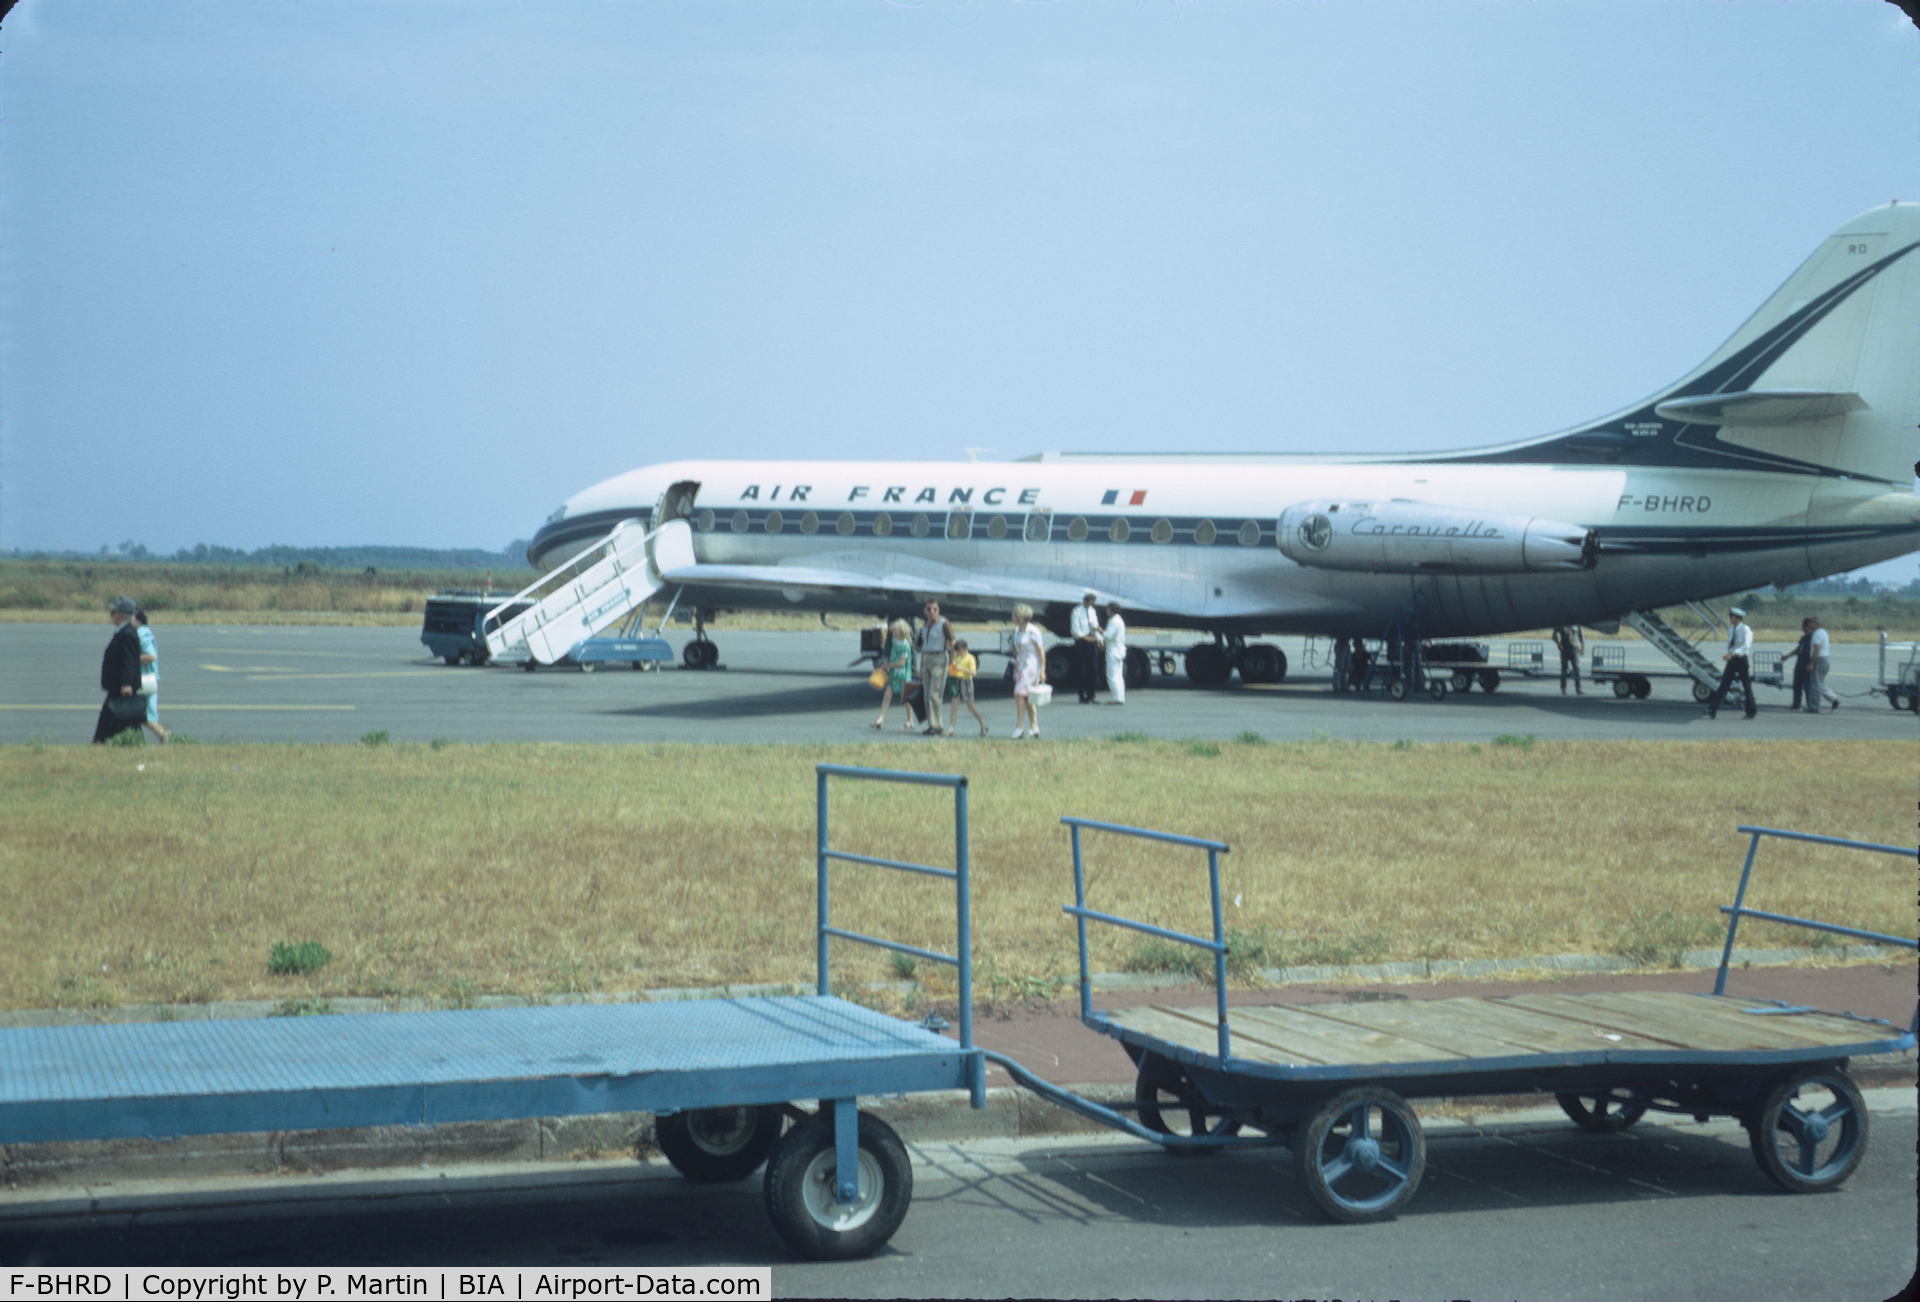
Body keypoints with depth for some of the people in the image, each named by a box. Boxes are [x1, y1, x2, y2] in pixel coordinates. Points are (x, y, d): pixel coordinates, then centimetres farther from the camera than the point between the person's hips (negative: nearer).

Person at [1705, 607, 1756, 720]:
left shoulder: (1746, 630, -11)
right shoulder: (1730, 631, 10)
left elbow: (1746, 646, -24)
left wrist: (1732, 654, -35)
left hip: (1742, 659, -6)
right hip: (1731, 660, 6)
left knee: (1747, 687, 6)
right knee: (1723, 686, -4)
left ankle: (1750, 712, 20)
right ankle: (1713, 711, -11)